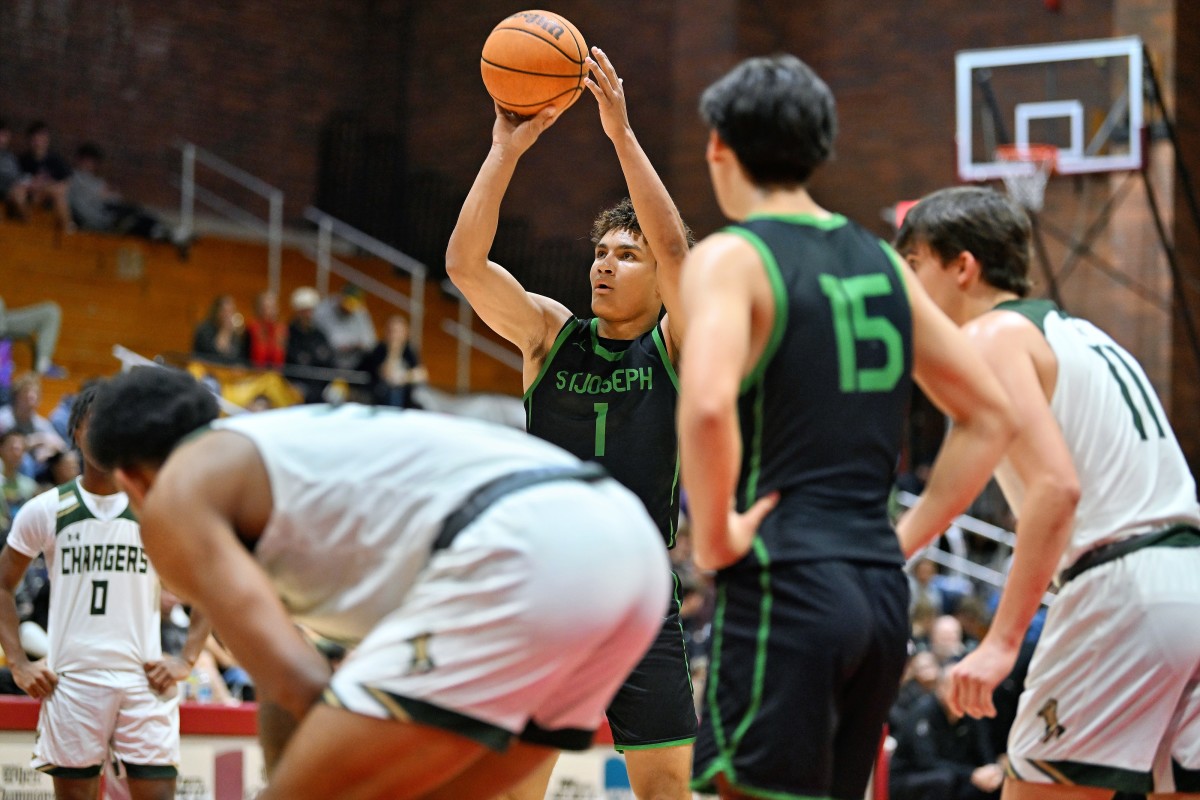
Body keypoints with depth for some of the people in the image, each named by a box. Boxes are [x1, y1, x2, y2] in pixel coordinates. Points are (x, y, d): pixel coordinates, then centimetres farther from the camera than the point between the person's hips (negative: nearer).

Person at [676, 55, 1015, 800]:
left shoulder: (731, 256, -6)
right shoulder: (880, 260, 15)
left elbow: (707, 404, -25)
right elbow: (991, 417, 20)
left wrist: (714, 539, -12)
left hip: (783, 585, -7)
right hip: (883, 592, 7)